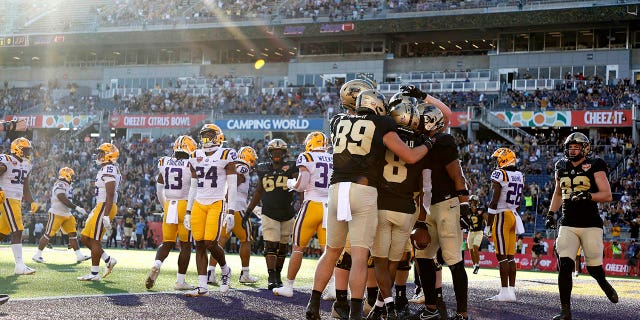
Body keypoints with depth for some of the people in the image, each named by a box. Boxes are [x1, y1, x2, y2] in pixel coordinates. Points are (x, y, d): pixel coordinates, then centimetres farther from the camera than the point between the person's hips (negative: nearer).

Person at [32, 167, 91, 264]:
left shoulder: (68, 186, 13)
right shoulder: (60, 185, -18)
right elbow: (64, 200, -28)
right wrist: (77, 208, -31)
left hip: (66, 214, 9)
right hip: (56, 214, -9)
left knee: (73, 234, 4)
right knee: (48, 234, -3)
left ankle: (79, 255, 3)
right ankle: (37, 255, 6)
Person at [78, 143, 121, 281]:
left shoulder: (108, 170, -15)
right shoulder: (105, 170, 18)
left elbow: (110, 195, -22)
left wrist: (106, 216, -26)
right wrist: (94, 214, 26)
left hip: (105, 207, -10)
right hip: (101, 207, 10)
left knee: (95, 240, -6)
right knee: (85, 238, 12)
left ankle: (94, 273, 0)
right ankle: (108, 260, 16)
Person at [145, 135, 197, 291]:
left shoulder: (164, 163, 6)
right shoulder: (191, 165, -8)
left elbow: (159, 190, 12)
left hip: (169, 206, 4)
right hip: (186, 205, -4)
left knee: (167, 242, 13)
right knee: (185, 244, 7)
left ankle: (156, 266, -14)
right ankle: (180, 280, 8)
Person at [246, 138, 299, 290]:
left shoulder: (291, 168, -1)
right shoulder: (263, 169, 6)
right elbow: (259, 191, 17)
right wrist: (249, 209, 15)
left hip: (287, 214, 0)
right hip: (269, 213, 0)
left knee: (283, 246, 10)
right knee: (270, 245, -11)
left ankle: (278, 274, 25)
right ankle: (271, 278, -15)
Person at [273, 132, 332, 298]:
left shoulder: (307, 158, -4)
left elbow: (302, 185, -9)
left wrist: (291, 184, 10)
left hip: (312, 205, -4)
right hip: (330, 207, 4)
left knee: (298, 247, 5)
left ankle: (288, 286, 12)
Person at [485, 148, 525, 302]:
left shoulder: (499, 174, -10)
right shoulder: (520, 176, 12)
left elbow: (494, 201, -13)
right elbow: (519, 201, 16)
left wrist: (488, 224, -9)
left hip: (502, 216, -7)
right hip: (514, 215, 8)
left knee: (502, 256, -7)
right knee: (510, 256, 9)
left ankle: (505, 291, -10)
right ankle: (512, 290, 8)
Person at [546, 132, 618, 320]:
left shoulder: (594, 167, -5)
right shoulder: (561, 167, 11)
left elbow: (607, 195, -10)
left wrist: (587, 195, -25)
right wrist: (551, 213, 16)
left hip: (590, 225, -3)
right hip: (568, 225, 3)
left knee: (593, 267, 4)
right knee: (565, 265, -11)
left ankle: (604, 284, 40)